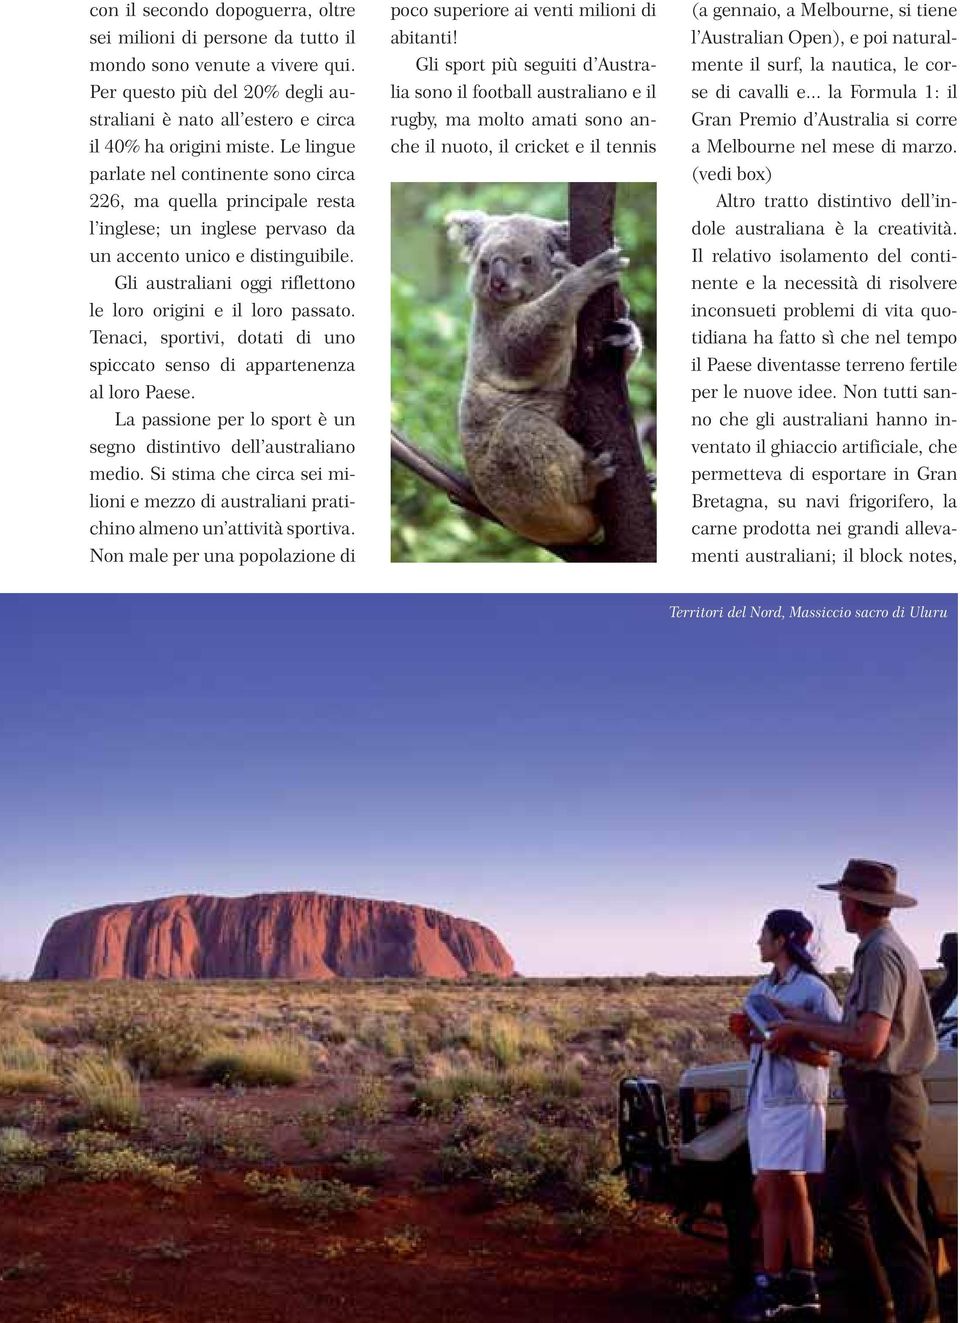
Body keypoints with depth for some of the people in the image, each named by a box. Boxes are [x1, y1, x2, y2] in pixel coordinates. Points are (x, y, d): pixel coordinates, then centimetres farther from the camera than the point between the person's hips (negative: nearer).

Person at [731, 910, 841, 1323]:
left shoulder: (814, 990, -7)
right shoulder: (760, 989, 16)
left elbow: (825, 1056, -10)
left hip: (795, 1100, -7)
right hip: (762, 1098, 8)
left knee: (770, 1190, -11)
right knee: (791, 1193, 8)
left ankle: (770, 1286, -7)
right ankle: (802, 1288, 12)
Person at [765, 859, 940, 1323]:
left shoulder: (882, 954, -18)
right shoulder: (881, 950, 13)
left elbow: (868, 1042, -25)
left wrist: (800, 1028, -14)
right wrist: (802, 1023, 14)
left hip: (885, 1102, -11)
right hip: (871, 1100, 11)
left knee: (894, 1223, -4)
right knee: (840, 1201, 17)